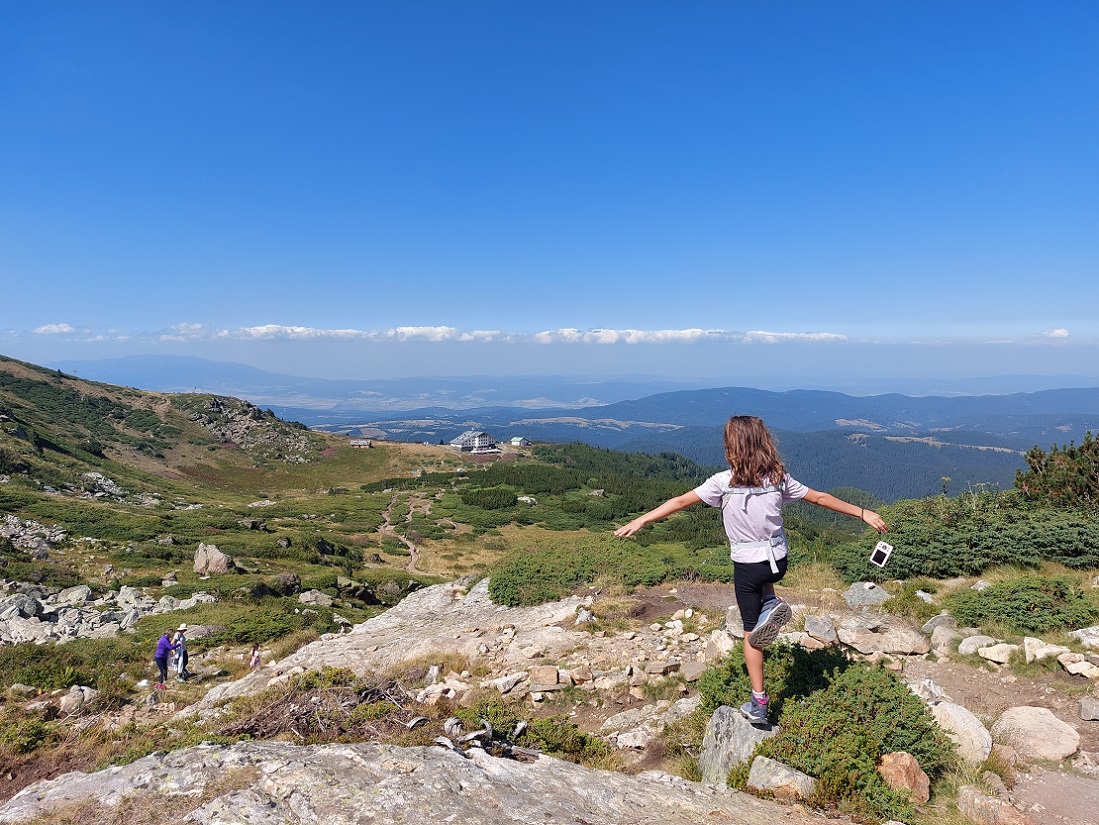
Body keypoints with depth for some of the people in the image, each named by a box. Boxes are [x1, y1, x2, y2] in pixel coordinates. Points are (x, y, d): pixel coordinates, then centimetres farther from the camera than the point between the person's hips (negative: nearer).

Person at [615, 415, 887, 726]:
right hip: (778, 561, 3)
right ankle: (771, 604, 10)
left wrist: (641, 520, -9)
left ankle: (758, 703, 16)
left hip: (747, 566, -3)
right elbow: (820, 498, 0)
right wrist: (863, 513, 12)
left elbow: (681, 502, -15)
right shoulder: (778, 478, -8)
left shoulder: (724, 482, -17)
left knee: (751, 633, 12)